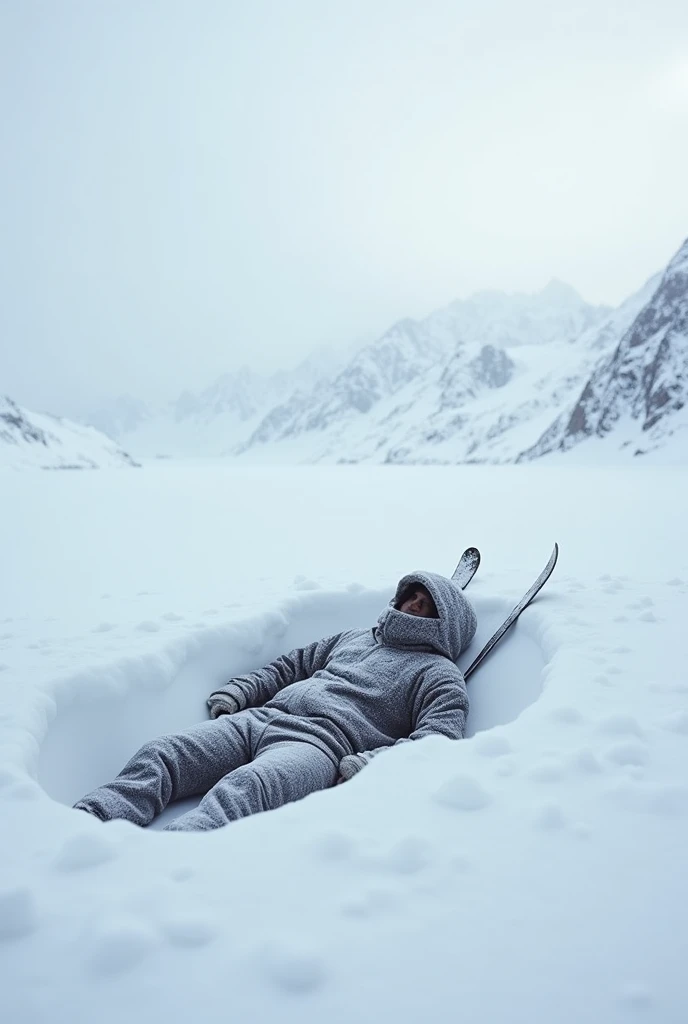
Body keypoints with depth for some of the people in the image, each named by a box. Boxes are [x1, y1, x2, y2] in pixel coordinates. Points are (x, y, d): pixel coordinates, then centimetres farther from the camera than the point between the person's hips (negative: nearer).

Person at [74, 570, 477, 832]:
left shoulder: (438, 673, 13)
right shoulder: (353, 638, 33)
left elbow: (437, 742, -4)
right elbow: (289, 665, 34)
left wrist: (369, 763, -20)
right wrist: (239, 691, 15)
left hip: (324, 744, -6)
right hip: (260, 717, 7)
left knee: (242, 789, -38)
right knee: (158, 756, -17)